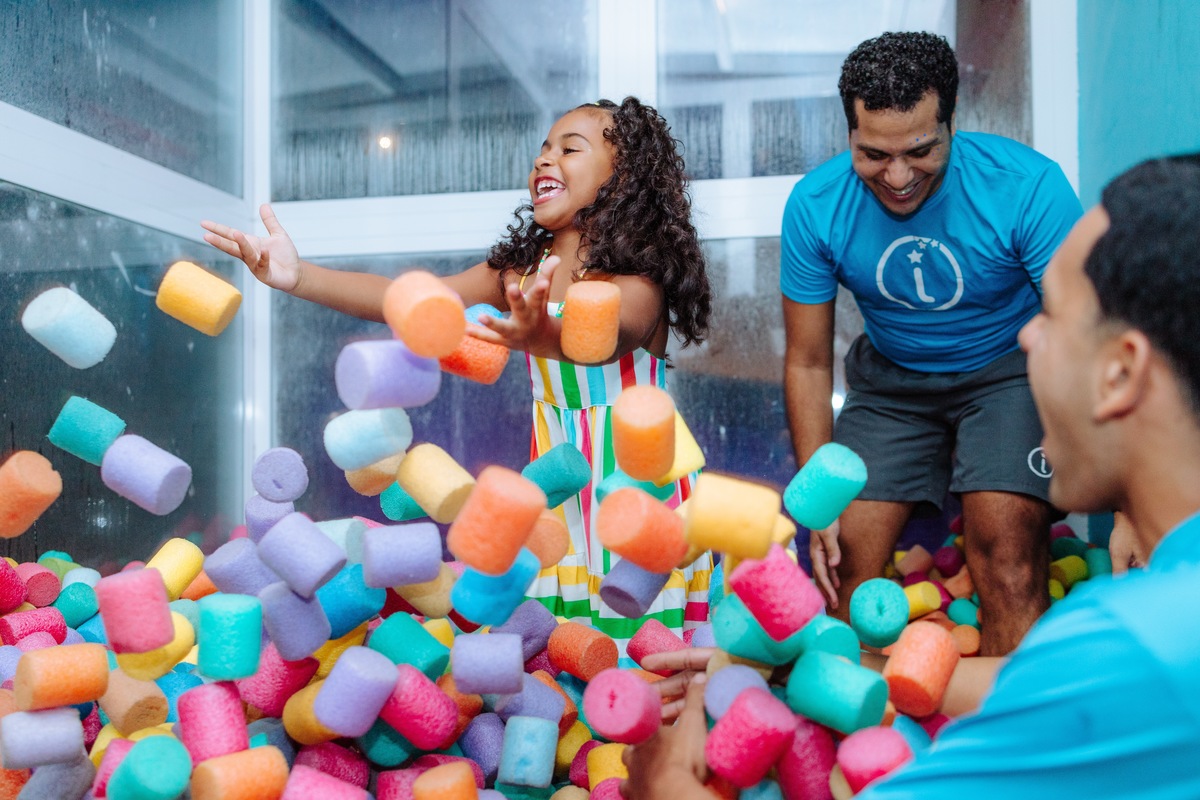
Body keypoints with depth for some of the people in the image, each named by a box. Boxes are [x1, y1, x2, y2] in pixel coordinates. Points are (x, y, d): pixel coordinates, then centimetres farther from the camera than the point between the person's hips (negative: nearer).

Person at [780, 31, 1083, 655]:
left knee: (1005, 544, -22)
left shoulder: (1027, 187, -24)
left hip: (1006, 369, -2)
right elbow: (808, 362, -7)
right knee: (844, 552, -5)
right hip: (891, 379, 3)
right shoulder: (815, 205, -16)